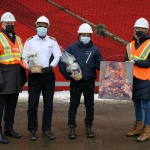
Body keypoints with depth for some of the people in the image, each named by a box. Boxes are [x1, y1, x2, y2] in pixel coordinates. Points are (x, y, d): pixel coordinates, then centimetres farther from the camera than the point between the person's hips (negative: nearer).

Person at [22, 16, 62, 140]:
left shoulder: (52, 41, 6)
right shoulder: (29, 41, 3)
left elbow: (58, 56, 1)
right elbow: (25, 57, 1)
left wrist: (51, 66, -15)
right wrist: (29, 68, -15)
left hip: (48, 75, 2)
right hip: (34, 75, -1)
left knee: (48, 103, 5)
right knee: (33, 103, -1)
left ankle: (47, 129, 15)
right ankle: (32, 130, 7)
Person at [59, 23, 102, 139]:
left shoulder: (94, 49, 3)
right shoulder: (72, 48, -1)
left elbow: (100, 64, 6)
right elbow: (62, 60, 1)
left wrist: (98, 65, -17)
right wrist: (65, 72, -12)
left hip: (89, 82, 2)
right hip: (75, 82, -1)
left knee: (89, 105, 10)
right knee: (74, 105, 3)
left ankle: (89, 127, 21)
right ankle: (72, 128, 11)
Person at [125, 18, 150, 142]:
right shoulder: (130, 45, 13)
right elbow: (126, 61, 18)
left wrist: (136, 62, -23)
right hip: (133, 79, 6)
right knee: (137, 105, 14)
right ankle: (138, 128, 25)